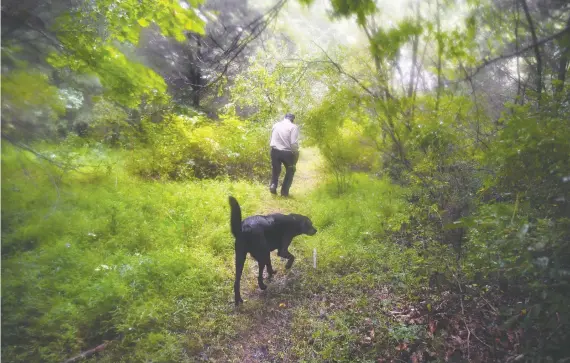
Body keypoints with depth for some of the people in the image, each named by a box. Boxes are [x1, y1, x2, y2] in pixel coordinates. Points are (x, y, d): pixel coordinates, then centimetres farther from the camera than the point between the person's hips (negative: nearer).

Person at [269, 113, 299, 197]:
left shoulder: (275, 125, 9)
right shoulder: (293, 127, -9)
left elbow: (271, 140, 12)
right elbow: (294, 143, -15)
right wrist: (296, 154, -4)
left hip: (275, 151, 4)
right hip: (287, 152, -4)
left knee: (275, 170, 24)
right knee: (290, 171, 17)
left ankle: (273, 185, 6)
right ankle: (284, 191, 16)